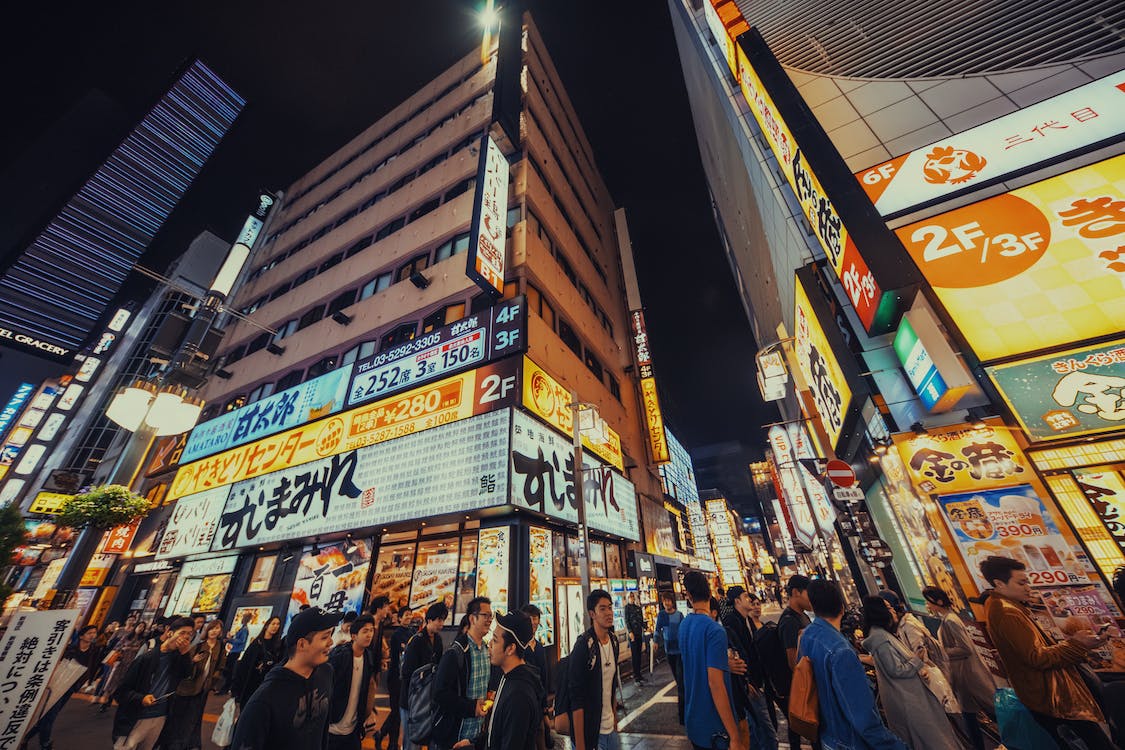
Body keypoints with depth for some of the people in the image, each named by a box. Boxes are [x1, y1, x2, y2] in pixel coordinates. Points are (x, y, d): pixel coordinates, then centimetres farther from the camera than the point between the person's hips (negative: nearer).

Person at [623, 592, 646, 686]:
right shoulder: (627, 607, -4)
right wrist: (630, 632, -17)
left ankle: (638, 673, 20)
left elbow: (641, 619, 16)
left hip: (639, 633, 6)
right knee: (635, 655, -6)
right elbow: (626, 621, -9)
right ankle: (636, 677, -2)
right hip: (632, 633, -6)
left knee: (639, 654, 9)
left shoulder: (638, 607, 12)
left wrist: (643, 628, 5)